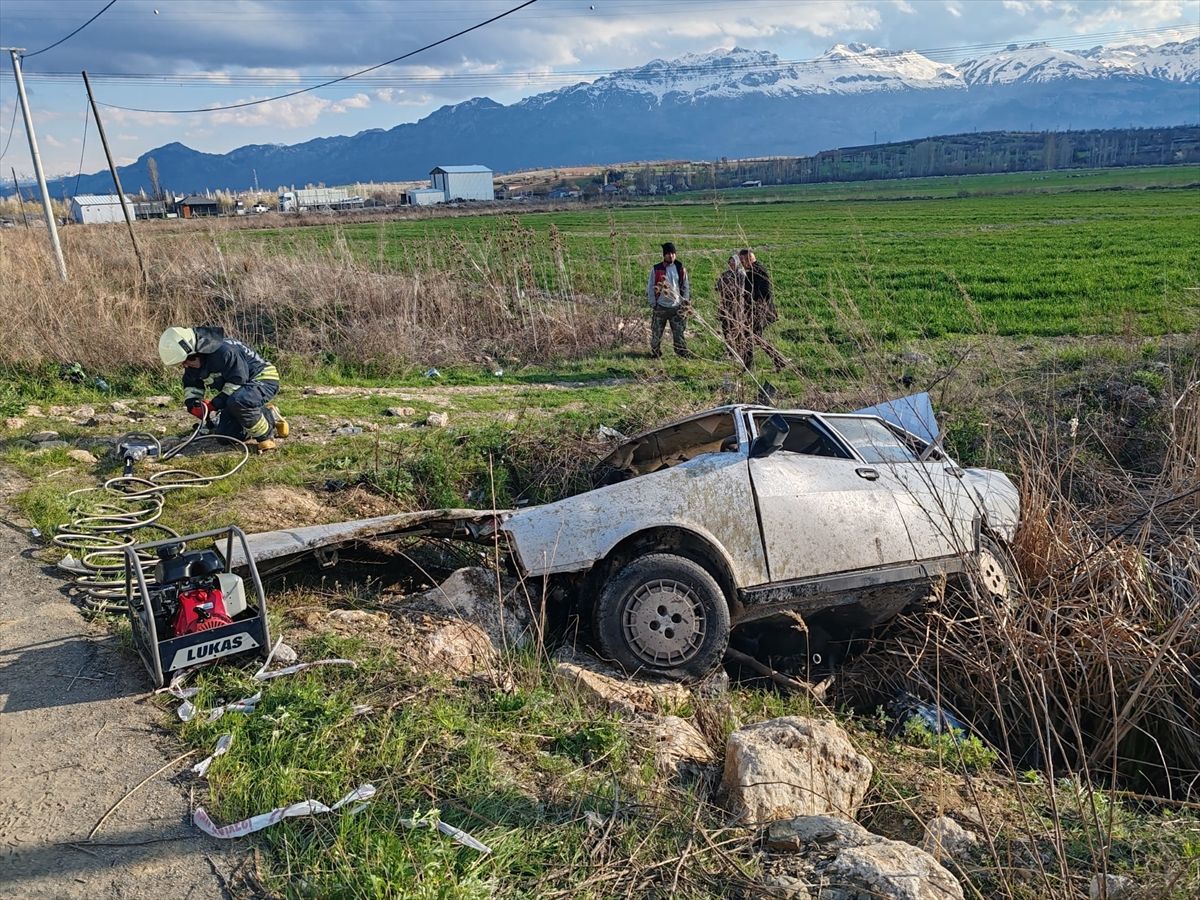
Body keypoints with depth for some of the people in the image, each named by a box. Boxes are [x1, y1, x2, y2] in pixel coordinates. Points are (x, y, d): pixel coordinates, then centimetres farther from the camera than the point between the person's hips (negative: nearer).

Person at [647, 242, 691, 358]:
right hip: (660, 308, -1)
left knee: (679, 333, 3)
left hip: (677, 308, 1)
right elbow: (650, 287, 1)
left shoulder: (681, 269, 5)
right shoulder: (656, 269, -1)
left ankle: (684, 355, 9)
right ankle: (655, 355, 18)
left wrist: (685, 304, 3)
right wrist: (653, 304, -5)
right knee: (656, 334, 5)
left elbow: (686, 287, 11)